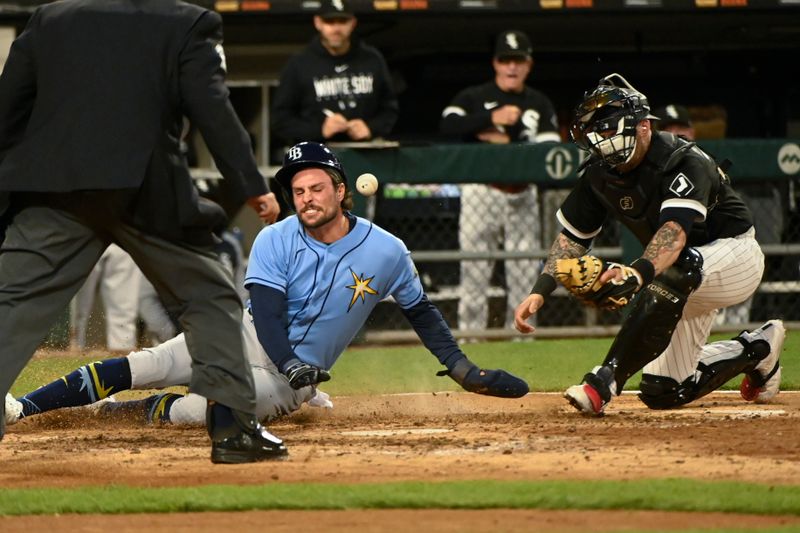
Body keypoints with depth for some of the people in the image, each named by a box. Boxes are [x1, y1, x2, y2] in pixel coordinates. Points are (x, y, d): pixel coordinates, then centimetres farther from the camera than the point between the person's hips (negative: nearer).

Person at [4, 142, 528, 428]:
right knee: (149, 365, -21)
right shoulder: (275, 241, -9)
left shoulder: (387, 252, -8)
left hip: (298, 374, -1)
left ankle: (149, 410, 0)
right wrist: (290, 364, -38)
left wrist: (465, 370, 3)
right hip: (251, 340, 1)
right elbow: (267, 311, -19)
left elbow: (421, 312, 6)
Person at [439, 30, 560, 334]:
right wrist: (491, 118, -23)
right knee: (474, 272, -5)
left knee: (524, 274, 3)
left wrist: (506, 141, -10)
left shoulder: (540, 105, 13)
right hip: (481, 192, -3)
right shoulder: (474, 98, 5)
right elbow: (448, 124, -14)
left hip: (522, 197, 3)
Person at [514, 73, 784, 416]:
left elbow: (675, 230, -47)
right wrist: (540, 291, -15)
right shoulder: (600, 172, -8)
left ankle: (605, 381, -42)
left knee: (674, 268, -42)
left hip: (735, 255, -8)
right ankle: (756, 349, 28)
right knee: (664, 393, 4)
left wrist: (640, 271, -66)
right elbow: (573, 236, 0)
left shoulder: (684, 162, -30)